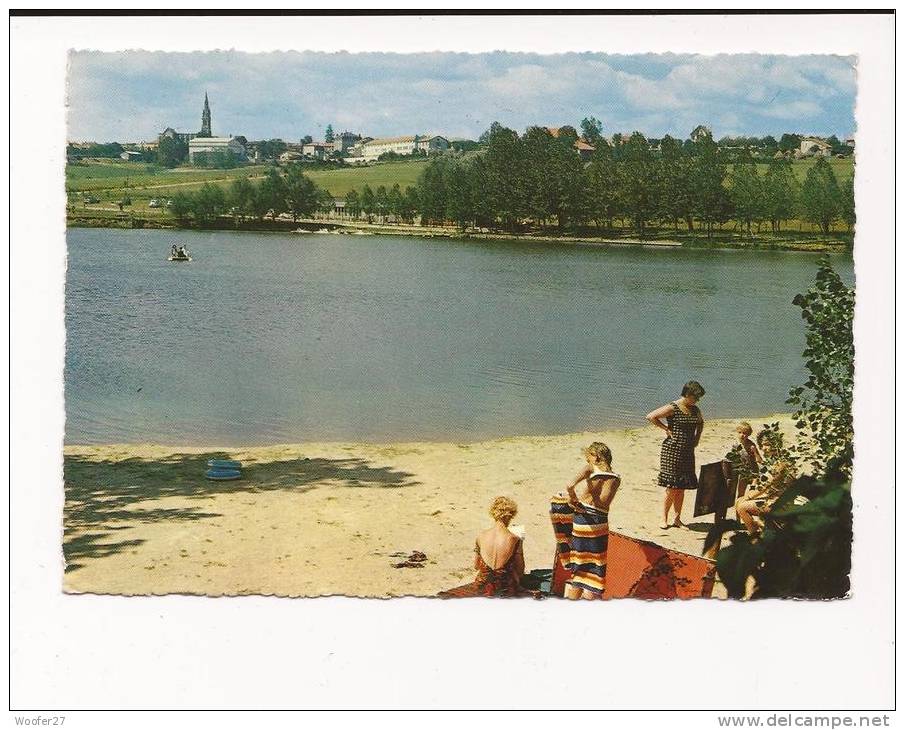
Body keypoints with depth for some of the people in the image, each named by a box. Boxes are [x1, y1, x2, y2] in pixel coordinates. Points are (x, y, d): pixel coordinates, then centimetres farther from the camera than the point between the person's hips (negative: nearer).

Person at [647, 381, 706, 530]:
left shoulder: (695, 410, 11)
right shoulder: (673, 408, -10)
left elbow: (701, 423, 32)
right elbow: (651, 416, -15)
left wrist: (697, 437, 17)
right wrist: (666, 429, -12)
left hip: (688, 452, 6)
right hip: (672, 450, -6)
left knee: (681, 487, 8)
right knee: (672, 487, -6)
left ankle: (677, 519, 16)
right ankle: (664, 519, 5)